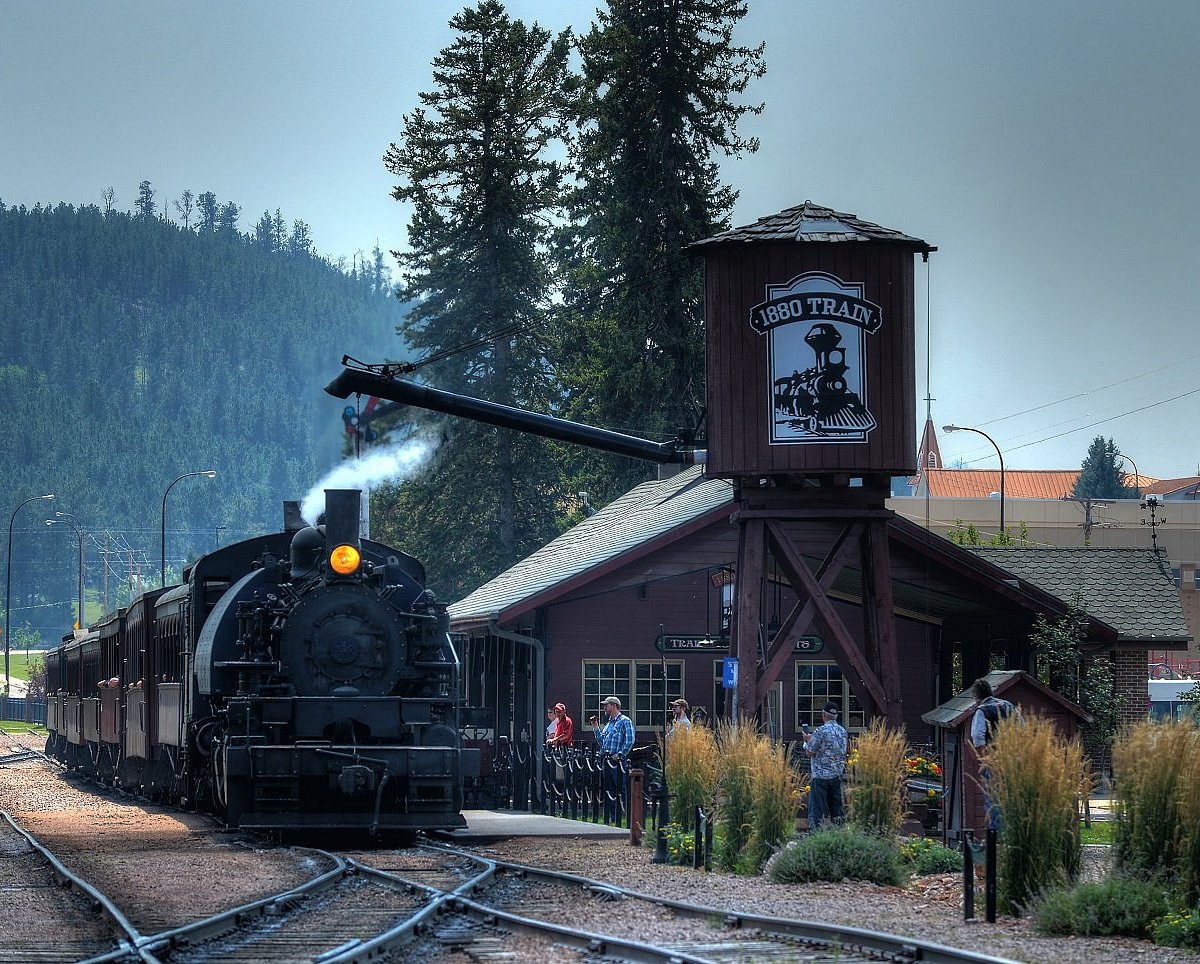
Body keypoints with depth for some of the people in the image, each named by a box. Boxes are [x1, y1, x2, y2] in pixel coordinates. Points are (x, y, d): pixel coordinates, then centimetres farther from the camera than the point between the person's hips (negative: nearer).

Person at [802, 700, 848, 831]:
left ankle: (815, 829, -6)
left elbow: (810, 753, -11)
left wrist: (807, 740, 8)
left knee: (817, 810, -3)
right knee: (836, 807, 12)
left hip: (821, 776, -6)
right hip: (837, 775, 6)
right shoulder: (843, 732, 6)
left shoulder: (820, 732, -14)